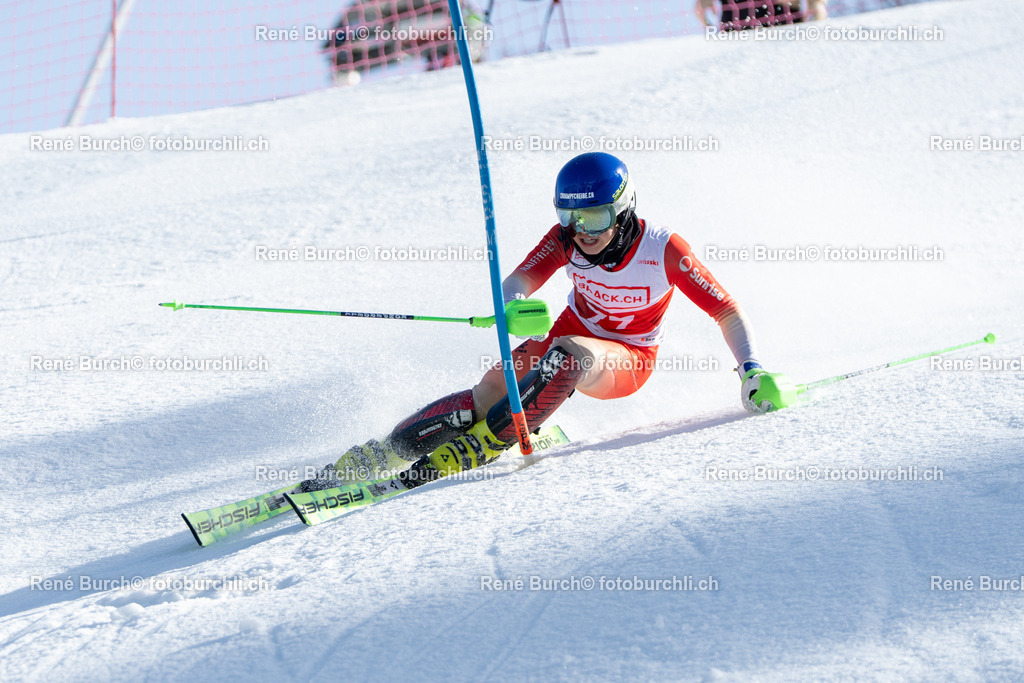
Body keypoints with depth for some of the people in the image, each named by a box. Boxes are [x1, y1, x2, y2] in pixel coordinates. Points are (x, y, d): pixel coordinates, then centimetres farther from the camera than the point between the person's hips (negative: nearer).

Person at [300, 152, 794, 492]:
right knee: (498, 382, -26)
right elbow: (515, 286, -21)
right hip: (571, 338, 3)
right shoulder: (566, 239, -15)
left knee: (569, 352, -37)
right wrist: (511, 308, -45)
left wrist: (753, 371, -34)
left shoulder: (664, 250, -24)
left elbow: (728, 312, -20)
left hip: (628, 362, -3)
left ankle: (479, 445, -38)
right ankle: (383, 452, -27)